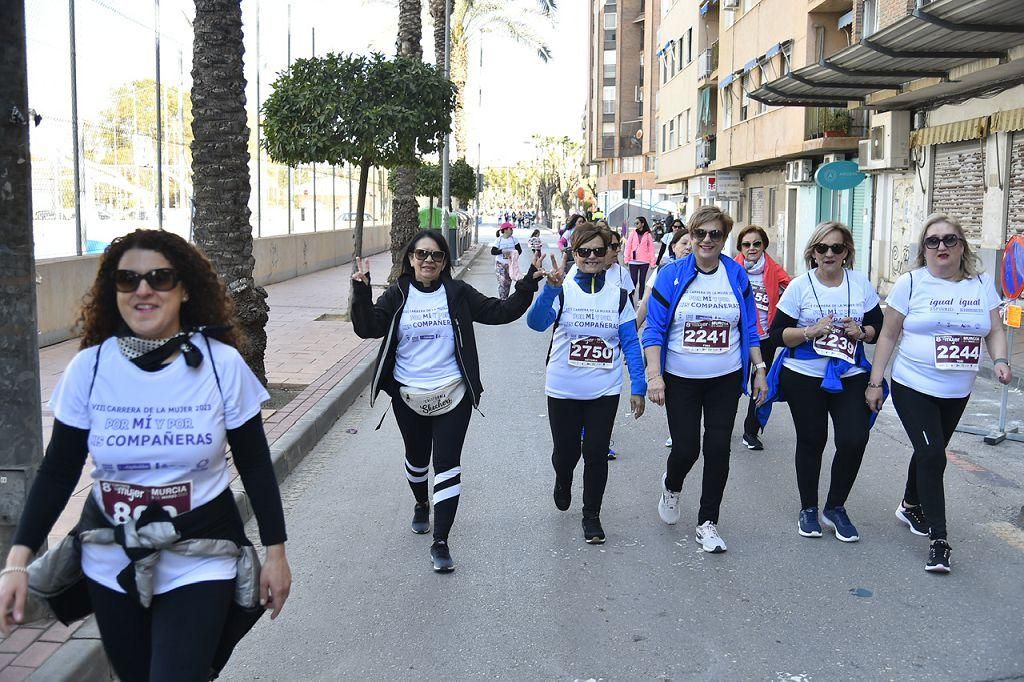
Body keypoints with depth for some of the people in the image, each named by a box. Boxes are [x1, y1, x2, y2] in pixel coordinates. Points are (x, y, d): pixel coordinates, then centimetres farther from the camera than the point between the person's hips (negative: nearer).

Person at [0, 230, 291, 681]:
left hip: (199, 562, -2)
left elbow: (254, 464, -3)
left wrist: (276, 551, 0)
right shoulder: (89, 368, -8)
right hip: (110, 559, 3)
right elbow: (58, 470, 0)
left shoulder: (222, 365, -12)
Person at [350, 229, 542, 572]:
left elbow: (500, 312, -2)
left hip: (452, 395, -1)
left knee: (448, 465, -6)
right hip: (409, 397, 1)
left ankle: (440, 542, 0)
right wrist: (361, 292, -26)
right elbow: (367, 328, -12)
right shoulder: (397, 295, -1)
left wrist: (527, 285, -14)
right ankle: (421, 504, 51)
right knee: (417, 458, 20)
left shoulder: (458, 293, -1)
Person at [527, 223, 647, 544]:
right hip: (563, 391, -1)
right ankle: (563, 483, 46)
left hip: (604, 392, 1)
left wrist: (638, 387, -3)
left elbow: (631, 343, 2)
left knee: (596, 454, 2)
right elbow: (536, 323, -24)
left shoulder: (618, 295, 2)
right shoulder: (561, 291, -5)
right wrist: (550, 289, -40)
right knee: (566, 452, 11)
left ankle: (591, 515, 20)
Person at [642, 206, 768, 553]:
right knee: (686, 448, -3)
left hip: (726, 380, 2)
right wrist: (654, 375, -14)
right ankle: (671, 486, 33)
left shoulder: (737, 275, 1)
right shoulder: (672, 274, -6)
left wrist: (759, 369, 4)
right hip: (681, 380, -2)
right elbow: (654, 329, -6)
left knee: (718, 449, 0)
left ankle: (707, 523, 16)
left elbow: (749, 328, 8)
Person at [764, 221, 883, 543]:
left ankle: (836, 507, 15)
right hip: (804, 377, -2)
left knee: (854, 440, -8)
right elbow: (777, 334, -7)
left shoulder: (861, 283, 2)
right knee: (811, 441, 7)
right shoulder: (799, 286, -6)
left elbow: (879, 326, 10)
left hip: (851, 375, 2)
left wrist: (861, 332, -11)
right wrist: (811, 331, -21)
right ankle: (808, 509, 27)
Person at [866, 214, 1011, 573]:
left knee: (929, 452, 17)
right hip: (913, 388, -4)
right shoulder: (911, 283, -7)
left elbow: (995, 330, 7)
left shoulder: (982, 285, 3)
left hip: (957, 393, 4)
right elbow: (888, 335, -4)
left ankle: (910, 506, 42)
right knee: (932, 455, -12)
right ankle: (938, 539, -5)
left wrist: (1000, 361, -14)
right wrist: (874, 382, -6)